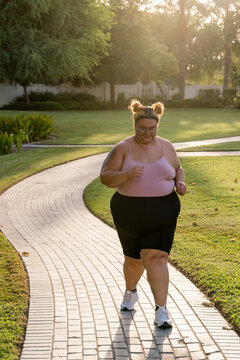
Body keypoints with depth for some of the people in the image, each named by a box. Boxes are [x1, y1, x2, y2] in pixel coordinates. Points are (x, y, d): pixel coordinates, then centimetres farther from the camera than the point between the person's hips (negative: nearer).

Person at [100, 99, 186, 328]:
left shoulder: (166, 147, 3)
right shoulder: (122, 149, -4)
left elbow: (177, 168, 19)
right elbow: (105, 177, -9)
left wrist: (180, 182, -3)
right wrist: (127, 174, -27)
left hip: (161, 214, 0)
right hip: (129, 213, 0)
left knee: (156, 258, -13)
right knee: (134, 259, 16)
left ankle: (161, 311, -11)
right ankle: (130, 292, 46)